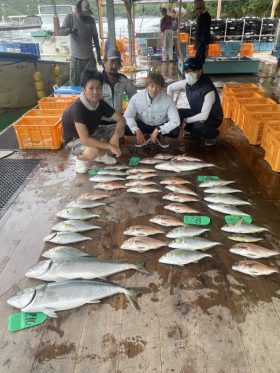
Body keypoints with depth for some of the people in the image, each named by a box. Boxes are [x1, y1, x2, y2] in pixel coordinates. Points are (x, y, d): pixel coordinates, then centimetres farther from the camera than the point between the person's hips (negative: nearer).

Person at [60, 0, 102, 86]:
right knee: (74, 83, -1)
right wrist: (70, 30, -32)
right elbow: (61, 32, -9)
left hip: (90, 57, 2)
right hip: (75, 58, -2)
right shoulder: (70, 17, -1)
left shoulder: (91, 20, 6)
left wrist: (98, 54, 13)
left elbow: (95, 37, 13)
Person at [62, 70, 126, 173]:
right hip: (74, 140, -7)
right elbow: (85, 140, -39)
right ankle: (80, 158, -2)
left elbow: (121, 119, -9)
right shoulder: (78, 108, -32)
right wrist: (110, 146, -36)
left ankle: (101, 154, 11)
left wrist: (115, 136, -29)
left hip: (91, 133, 7)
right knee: (93, 151, -39)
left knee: (120, 129, -7)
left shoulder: (101, 103, -12)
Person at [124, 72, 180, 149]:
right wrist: (137, 131, -33)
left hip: (161, 126, -1)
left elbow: (175, 121, -29)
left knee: (175, 131, -31)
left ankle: (160, 136, 6)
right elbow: (127, 116, -17)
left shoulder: (167, 100, -25)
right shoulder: (137, 97, -22)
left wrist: (158, 130, -36)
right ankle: (145, 136, 6)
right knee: (124, 127, -24)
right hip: (143, 124, 1)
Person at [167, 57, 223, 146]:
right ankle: (194, 132, 14)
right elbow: (170, 87, 3)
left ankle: (212, 135, -1)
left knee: (198, 127, -38)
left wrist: (186, 120, -25)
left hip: (212, 118, -7)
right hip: (196, 113, 7)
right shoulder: (187, 83, -13)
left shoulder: (208, 90, -34)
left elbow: (204, 116, -36)